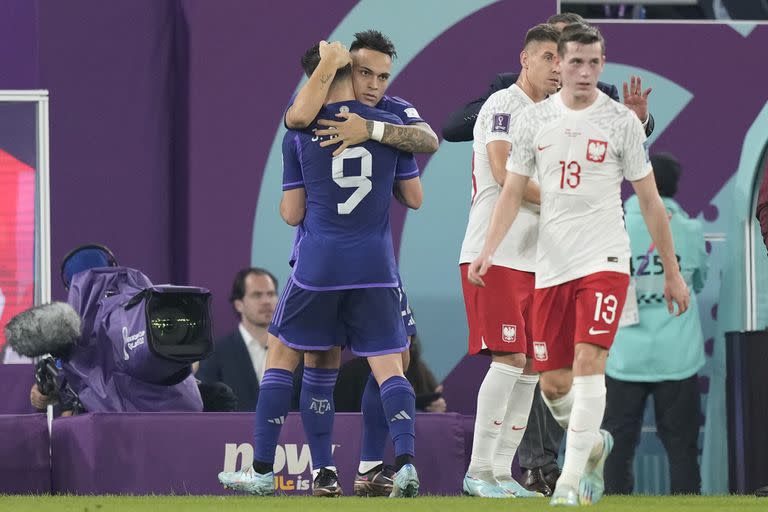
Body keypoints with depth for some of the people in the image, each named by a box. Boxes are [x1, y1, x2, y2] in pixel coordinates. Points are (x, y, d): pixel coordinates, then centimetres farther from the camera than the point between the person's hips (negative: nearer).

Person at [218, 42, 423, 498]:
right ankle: (406, 461, -19)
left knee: (282, 356, 13)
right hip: (376, 267, 1)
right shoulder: (390, 127, 1)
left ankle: (263, 469, 13)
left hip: (318, 267, -1)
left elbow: (291, 214, 2)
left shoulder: (299, 136, -2)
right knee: (388, 366, 2)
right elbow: (414, 197, 8)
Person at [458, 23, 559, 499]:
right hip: (495, 255, -9)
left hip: (534, 259, 9)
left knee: (531, 366, 5)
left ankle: (502, 471, 9)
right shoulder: (503, 104, -6)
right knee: (509, 357, -14)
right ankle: (478, 470, -9)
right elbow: (504, 174, -17)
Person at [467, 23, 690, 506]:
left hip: (604, 261, -3)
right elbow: (512, 193, 8)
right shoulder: (533, 119, 6)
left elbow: (649, 200, 5)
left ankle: (570, 480, -17)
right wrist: (489, 249, -7)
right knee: (553, 383, 4)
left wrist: (672, 272, 6)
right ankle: (594, 443, 34)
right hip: (551, 266, 3)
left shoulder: (622, 121, -1)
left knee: (588, 362, -20)